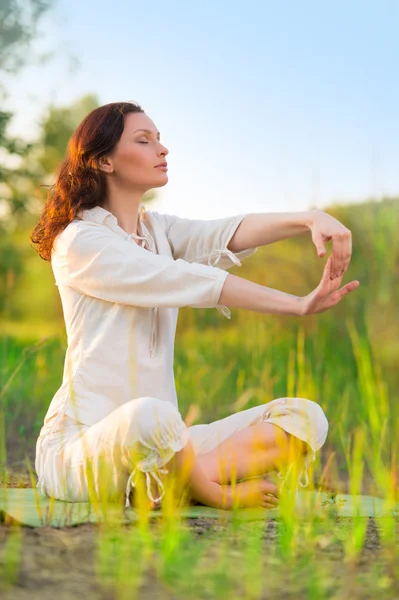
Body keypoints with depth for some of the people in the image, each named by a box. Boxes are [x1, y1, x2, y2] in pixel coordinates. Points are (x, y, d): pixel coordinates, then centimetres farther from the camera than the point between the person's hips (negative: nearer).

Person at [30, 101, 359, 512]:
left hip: (161, 441, 7)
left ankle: (167, 484, -23)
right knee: (148, 417, -42)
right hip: (82, 443, -7)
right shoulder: (79, 241, -6)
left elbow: (228, 236, -4)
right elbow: (193, 283, -15)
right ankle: (218, 493, -14)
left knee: (305, 415, -7)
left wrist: (309, 219, -23)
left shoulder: (157, 229, 17)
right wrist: (300, 305, -16)